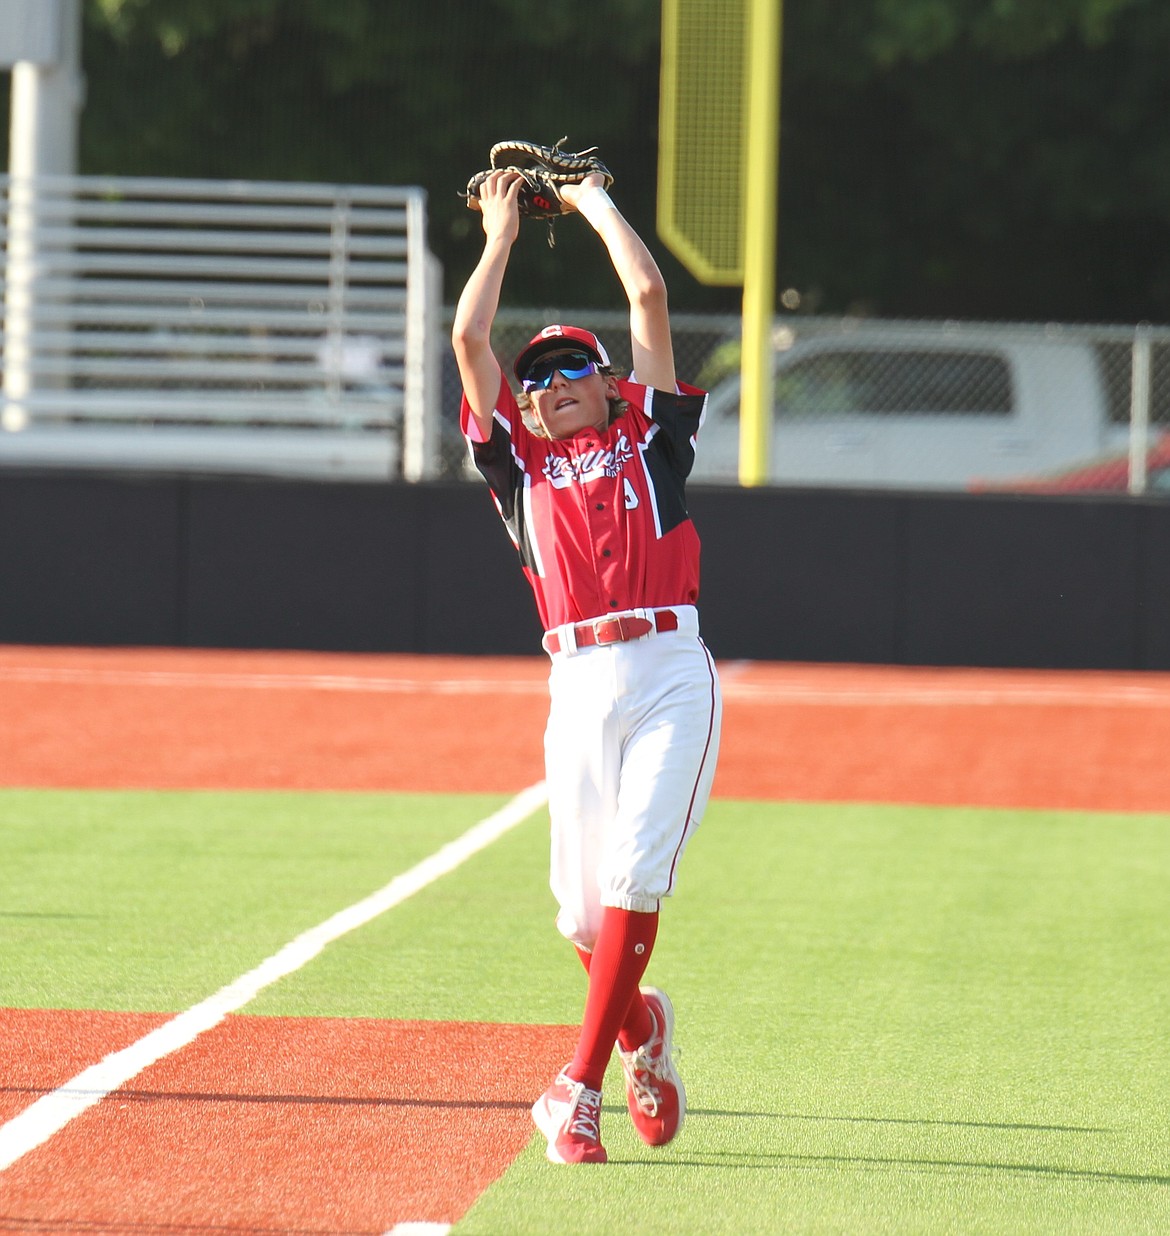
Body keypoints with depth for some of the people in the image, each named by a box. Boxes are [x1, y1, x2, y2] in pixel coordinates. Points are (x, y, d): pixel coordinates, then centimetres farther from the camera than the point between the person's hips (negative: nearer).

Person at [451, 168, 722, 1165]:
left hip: (670, 672, -3)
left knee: (634, 872, -17)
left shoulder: (648, 435, 16)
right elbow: (469, 340, 14)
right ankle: (641, 1026, 31)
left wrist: (597, 204, 24)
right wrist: (501, 234, 24)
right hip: (578, 685, 3)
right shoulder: (518, 460, 20)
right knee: (582, 905, 0)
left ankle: (580, 1086, -14)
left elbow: (649, 295, 11)